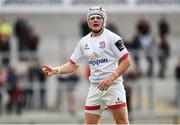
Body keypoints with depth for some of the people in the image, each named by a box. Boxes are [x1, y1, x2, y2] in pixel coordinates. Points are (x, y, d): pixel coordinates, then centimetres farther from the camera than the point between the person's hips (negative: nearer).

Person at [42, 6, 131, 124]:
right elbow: (72, 65, 14)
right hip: (95, 87, 5)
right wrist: (55, 70, -3)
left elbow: (127, 61, -10)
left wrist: (111, 78, -19)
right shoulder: (84, 41, 11)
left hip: (113, 85, -5)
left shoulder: (112, 38, -6)